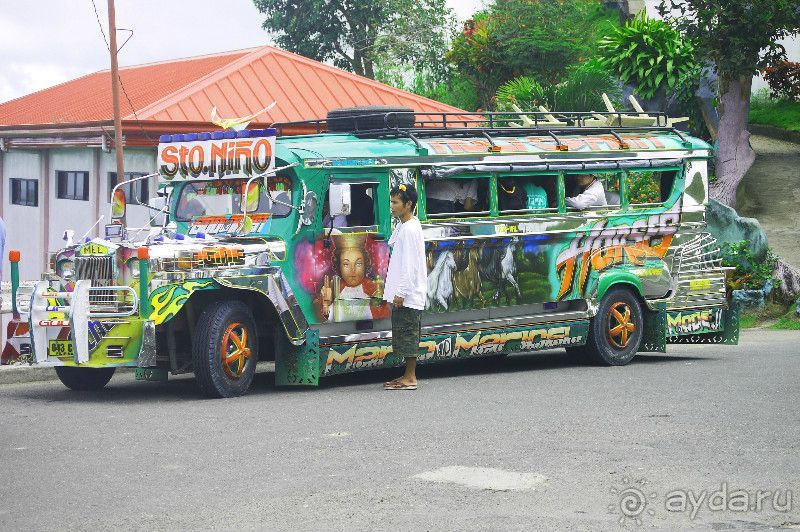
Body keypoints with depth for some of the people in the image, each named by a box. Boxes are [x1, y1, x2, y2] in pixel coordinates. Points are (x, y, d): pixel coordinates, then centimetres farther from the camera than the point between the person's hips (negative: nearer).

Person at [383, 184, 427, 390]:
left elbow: (410, 264, -20)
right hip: (401, 293, 10)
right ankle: (408, 375, 18)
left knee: (408, 334, -6)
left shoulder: (410, 229, -15)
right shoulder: (402, 227, 15)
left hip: (408, 295, -10)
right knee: (403, 334, 13)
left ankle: (410, 378, -2)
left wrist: (401, 292, -21)